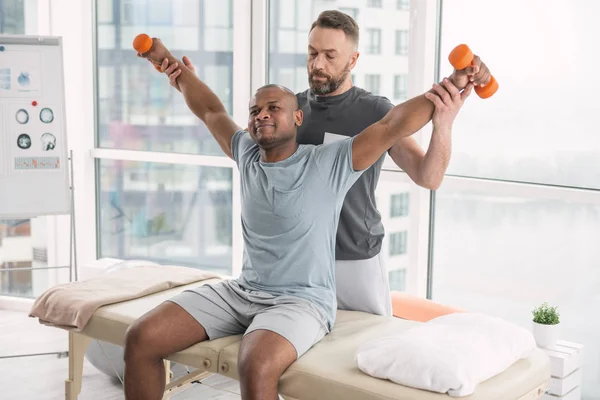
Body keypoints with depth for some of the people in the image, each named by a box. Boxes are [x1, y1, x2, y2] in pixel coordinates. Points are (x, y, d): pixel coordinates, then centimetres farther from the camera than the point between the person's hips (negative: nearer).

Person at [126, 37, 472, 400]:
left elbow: (393, 124, -18)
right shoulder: (247, 155, 9)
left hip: (301, 301, -6)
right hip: (241, 290, 6)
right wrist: (171, 63, 28)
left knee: (256, 369, -38)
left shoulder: (331, 163, -8)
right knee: (141, 339, -9)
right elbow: (210, 110, 22)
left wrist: (442, 116, -30)